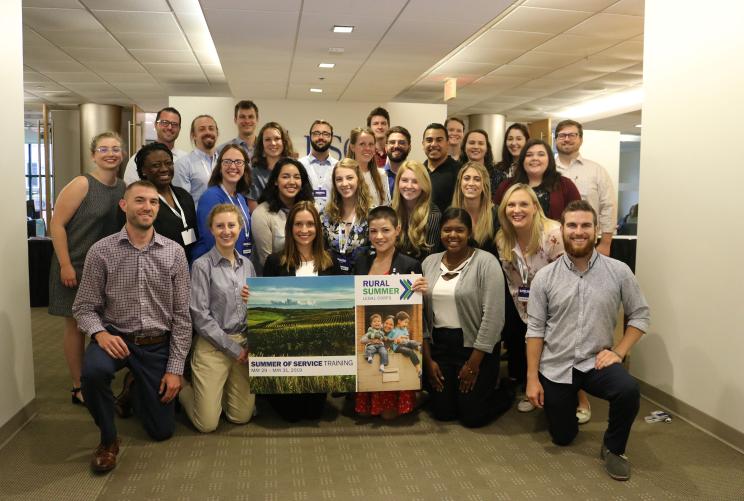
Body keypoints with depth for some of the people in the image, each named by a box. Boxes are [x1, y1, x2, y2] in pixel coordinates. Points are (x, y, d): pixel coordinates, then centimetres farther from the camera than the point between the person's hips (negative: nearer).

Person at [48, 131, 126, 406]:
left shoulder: (123, 187, 4)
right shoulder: (81, 185, -13)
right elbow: (57, 224, -15)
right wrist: (65, 265, -19)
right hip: (76, 267, -6)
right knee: (77, 324, 5)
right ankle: (79, 387, 18)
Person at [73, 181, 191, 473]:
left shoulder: (174, 253, -5)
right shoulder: (101, 251, -7)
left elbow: (181, 316, -3)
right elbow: (84, 307, -3)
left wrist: (175, 368, -7)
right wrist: (100, 333, -25)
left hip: (157, 344, 1)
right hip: (115, 338, -1)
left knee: (162, 430, 5)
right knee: (94, 371, -37)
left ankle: (134, 391, 40)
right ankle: (108, 439, -7)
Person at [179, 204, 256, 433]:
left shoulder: (247, 264, 9)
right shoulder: (202, 266, -8)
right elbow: (201, 317, -10)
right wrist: (233, 348, -10)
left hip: (244, 343, 5)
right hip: (213, 345, -5)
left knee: (242, 417, 4)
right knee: (207, 423, -4)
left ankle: (220, 390, 34)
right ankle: (182, 389, 26)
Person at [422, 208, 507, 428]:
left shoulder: (486, 262, -11)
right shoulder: (429, 263, 5)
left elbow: (493, 316, -14)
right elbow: (422, 312, 6)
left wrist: (473, 364, -13)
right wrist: (428, 359, 3)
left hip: (475, 346, -4)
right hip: (438, 345, 5)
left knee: (472, 416, 2)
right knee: (443, 413, 8)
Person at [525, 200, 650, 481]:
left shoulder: (618, 272, -7)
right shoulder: (544, 277, -7)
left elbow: (640, 315, 2)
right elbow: (535, 329, -5)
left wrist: (618, 352, -11)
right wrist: (532, 378, -7)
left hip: (596, 362, 0)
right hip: (555, 366, 1)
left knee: (628, 390, -32)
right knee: (562, 437, 11)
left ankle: (613, 448, -3)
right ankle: (562, 402, 46)